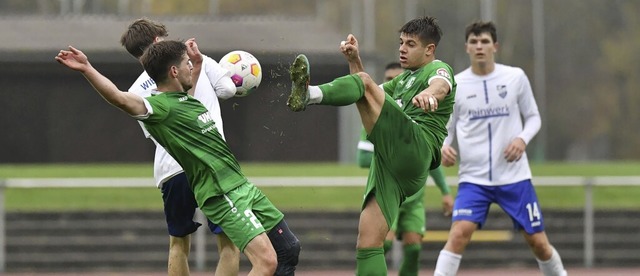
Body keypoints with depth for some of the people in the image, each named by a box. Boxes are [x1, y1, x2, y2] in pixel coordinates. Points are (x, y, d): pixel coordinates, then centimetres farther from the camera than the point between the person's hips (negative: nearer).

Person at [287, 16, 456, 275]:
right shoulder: (404, 78, 35)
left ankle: (310, 95, -45)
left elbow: (441, 86, -17)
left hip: (413, 149, -8)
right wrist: (354, 60, 25)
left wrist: (428, 93, -42)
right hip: (388, 166, 8)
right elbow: (369, 97, 42)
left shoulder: (438, 69, 8)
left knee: (364, 81, -18)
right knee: (367, 244, -3)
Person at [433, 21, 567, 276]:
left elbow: (533, 118, 9)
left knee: (538, 242, 4)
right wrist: (443, 147, -14)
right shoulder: (455, 85, 0)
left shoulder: (515, 77, 0)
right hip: (474, 178, -1)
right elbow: (446, 129, 9)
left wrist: (522, 139, -12)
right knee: (459, 233, -21)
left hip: (514, 177, 1)